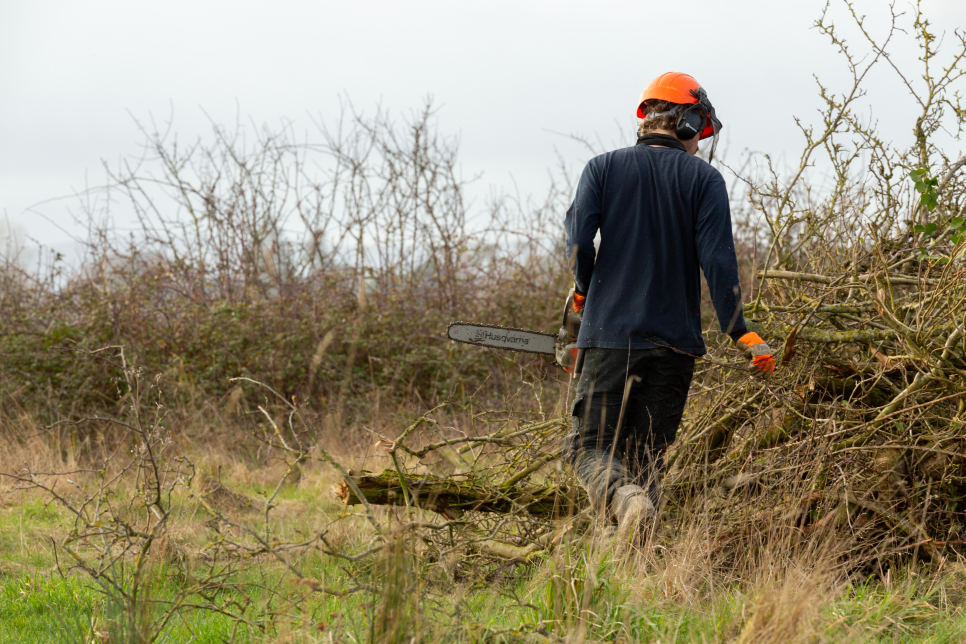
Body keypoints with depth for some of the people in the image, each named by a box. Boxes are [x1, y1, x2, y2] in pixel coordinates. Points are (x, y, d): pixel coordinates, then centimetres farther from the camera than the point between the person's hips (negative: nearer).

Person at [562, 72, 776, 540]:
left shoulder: (603, 168, 5)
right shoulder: (703, 179, 2)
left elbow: (579, 240, -7)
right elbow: (717, 259, -7)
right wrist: (740, 334, -3)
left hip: (610, 334, 0)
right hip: (675, 343, 0)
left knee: (589, 446, 4)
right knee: (647, 459, 9)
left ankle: (620, 496, -28)